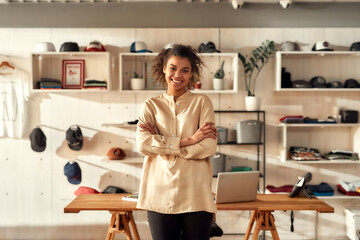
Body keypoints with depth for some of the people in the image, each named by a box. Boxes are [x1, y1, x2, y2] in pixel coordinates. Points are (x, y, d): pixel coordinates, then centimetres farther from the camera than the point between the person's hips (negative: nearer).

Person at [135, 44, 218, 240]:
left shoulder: (201, 102, 7)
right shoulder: (151, 105, 11)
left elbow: (208, 147, -6)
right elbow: (142, 144, -7)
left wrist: (161, 145, -6)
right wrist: (188, 140, -11)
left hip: (196, 195, -1)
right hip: (160, 194, 1)